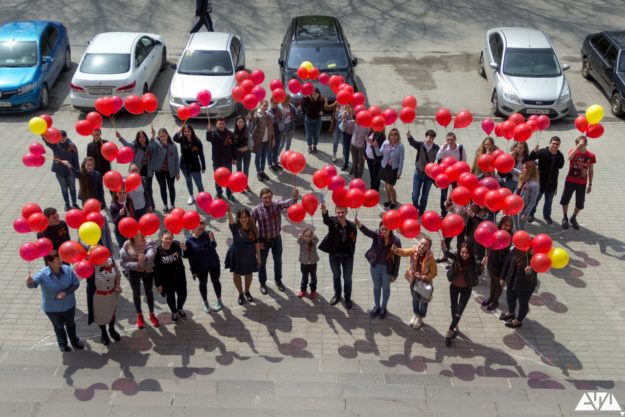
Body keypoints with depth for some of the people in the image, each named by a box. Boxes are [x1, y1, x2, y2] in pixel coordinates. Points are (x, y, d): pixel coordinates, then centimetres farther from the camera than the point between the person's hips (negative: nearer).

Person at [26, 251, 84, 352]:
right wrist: (30, 282, -68)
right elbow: (33, 283, -44)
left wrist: (66, 292, -27)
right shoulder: (43, 274, -28)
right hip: (52, 308, -2)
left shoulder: (67, 269, -21)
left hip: (69, 305, 2)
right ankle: (63, 345, 51)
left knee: (70, 324, 27)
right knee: (59, 327, 23)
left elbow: (76, 283, -12)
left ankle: (74, 341, 55)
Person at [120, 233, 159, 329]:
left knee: (149, 292, 16)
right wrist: (136, 265, -29)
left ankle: (152, 314, 38)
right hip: (133, 272, 0)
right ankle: (139, 315, 37)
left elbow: (151, 253, -34)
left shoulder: (149, 242, -15)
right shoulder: (127, 245, -14)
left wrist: (145, 258, -56)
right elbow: (123, 262, -13)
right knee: (136, 293, 16)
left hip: (147, 270, 0)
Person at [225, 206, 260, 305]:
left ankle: (247, 292, 47)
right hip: (236, 255, -2)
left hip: (249, 255, 2)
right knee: (236, 275, 15)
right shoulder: (235, 227, -22)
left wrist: (258, 256, 1)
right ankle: (241, 294, 40)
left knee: (248, 274, 20)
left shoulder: (253, 228, -12)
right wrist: (229, 211, -65)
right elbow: (231, 221, -45)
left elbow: (256, 243, -3)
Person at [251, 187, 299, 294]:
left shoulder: (277, 205, -16)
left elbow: (289, 203, -33)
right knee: (262, 262, 16)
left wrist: (295, 196, -55)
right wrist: (257, 242, -10)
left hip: (276, 238, 2)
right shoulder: (256, 210, -20)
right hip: (263, 240, -2)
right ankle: (263, 283, 39)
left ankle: (278, 280, 44)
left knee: (278, 261, 20)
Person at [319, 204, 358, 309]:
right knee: (336, 275, 22)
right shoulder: (332, 221, -18)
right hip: (334, 254, 1)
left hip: (347, 255, -1)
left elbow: (353, 241, -7)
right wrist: (324, 212, -64)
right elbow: (326, 220, -42)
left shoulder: (352, 226, -17)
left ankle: (347, 298, 34)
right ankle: (337, 295, 44)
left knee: (347, 278, 14)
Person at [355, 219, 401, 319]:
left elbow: (397, 258, -13)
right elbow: (366, 231, -40)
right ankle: (376, 306, 44)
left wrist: (395, 274, -8)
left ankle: (383, 307, 43)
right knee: (376, 286, 22)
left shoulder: (396, 241, -22)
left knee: (386, 288, 19)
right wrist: (359, 224, -62)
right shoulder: (376, 236, -18)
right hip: (375, 266, 2)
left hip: (387, 268, -2)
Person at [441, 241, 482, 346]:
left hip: (466, 289, -2)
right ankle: (456, 328, 40)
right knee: (453, 308, 17)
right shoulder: (457, 258, -18)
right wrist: (444, 248, -51)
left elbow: (478, 273, -34)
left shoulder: (472, 263, -24)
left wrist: (482, 265, -54)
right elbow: (448, 254, -30)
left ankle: (450, 332, 11)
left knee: (459, 311, -3)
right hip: (454, 286, 3)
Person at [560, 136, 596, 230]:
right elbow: (569, 157, -37)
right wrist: (578, 146, -40)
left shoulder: (591, 156, -7)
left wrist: (590, 184, 4)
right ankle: (565, 218, 31)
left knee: (580, 204, 6)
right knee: (565, 201, 8)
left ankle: (573, 218, 32)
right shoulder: (573, 151, -11)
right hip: (570, 181, -1)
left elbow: (591, 171, 2)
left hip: (582, 183, 1)